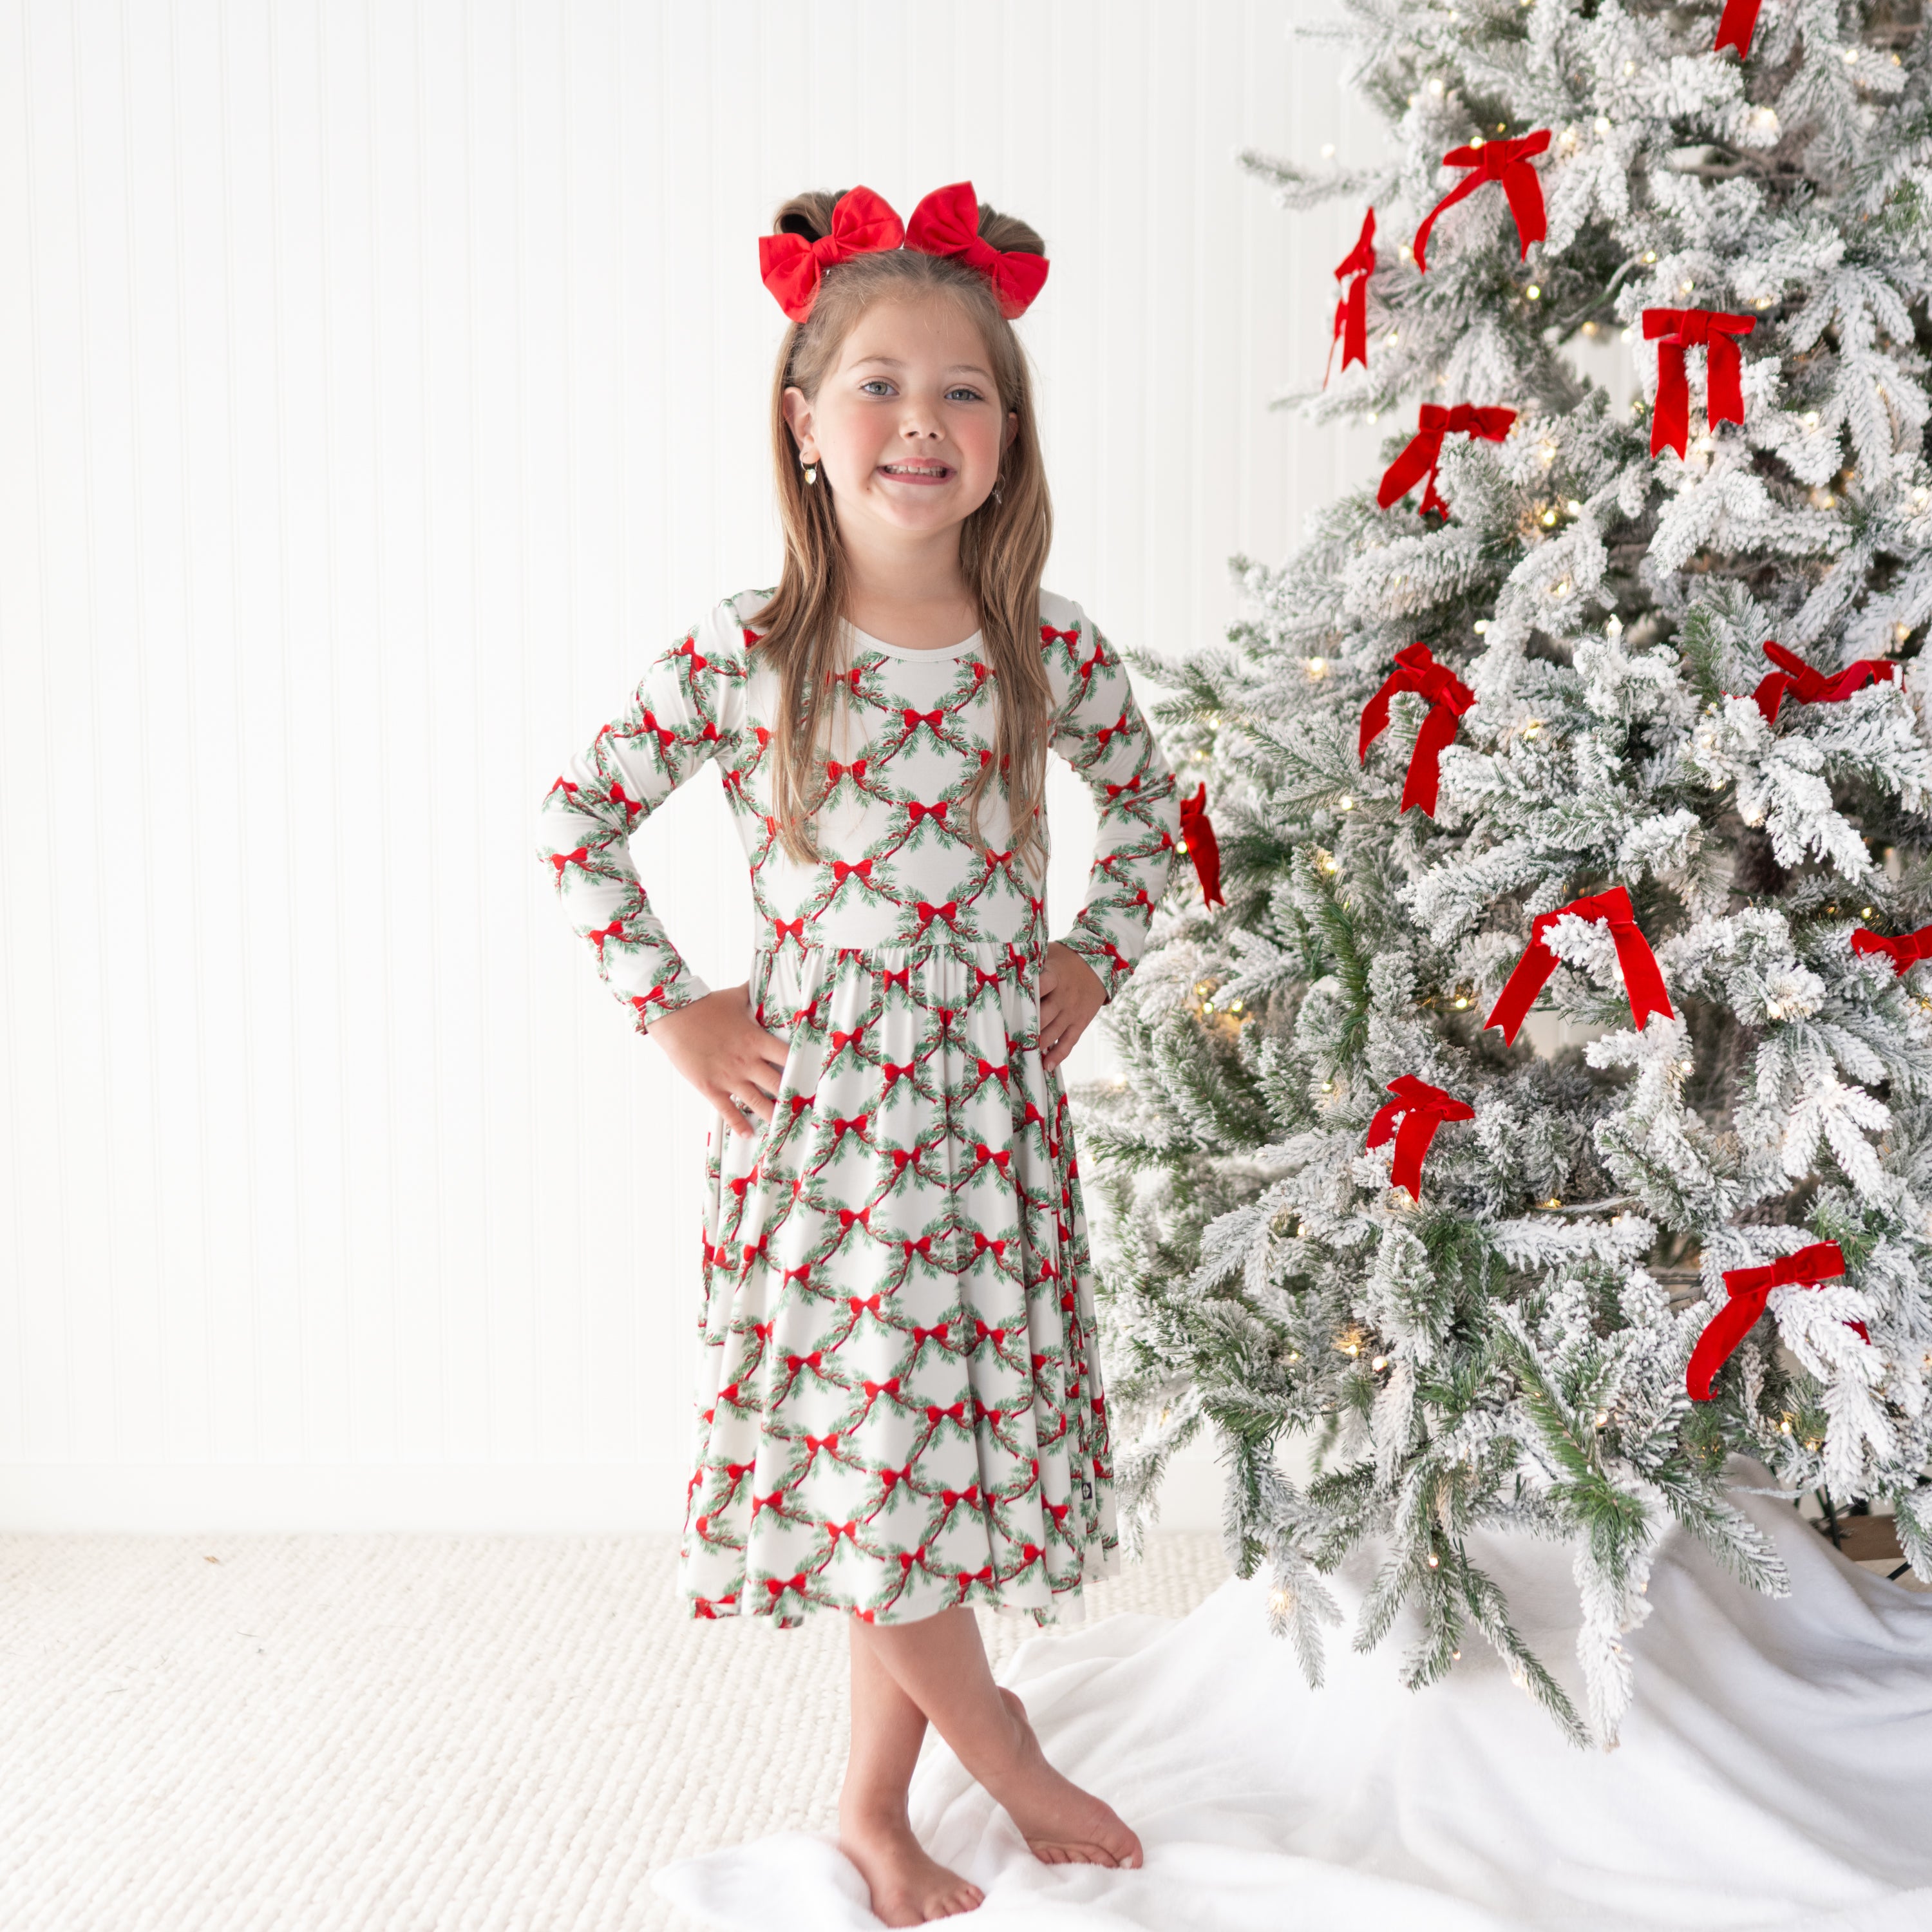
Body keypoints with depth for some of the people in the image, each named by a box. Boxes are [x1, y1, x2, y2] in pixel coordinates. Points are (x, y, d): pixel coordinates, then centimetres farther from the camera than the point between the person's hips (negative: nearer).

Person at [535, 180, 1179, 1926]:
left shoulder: (1049, 651, -1)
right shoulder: (742, 657, -8)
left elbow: (1149, 800, 17)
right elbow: (581, 822, 2)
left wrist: (1096, 958, 6)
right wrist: (674, 1014, -3)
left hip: (993, 1103, 2)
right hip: (819, 1097, -2)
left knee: (940, 1446, 9)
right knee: (868, 1451, -1)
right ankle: (1004, 1754, 24)